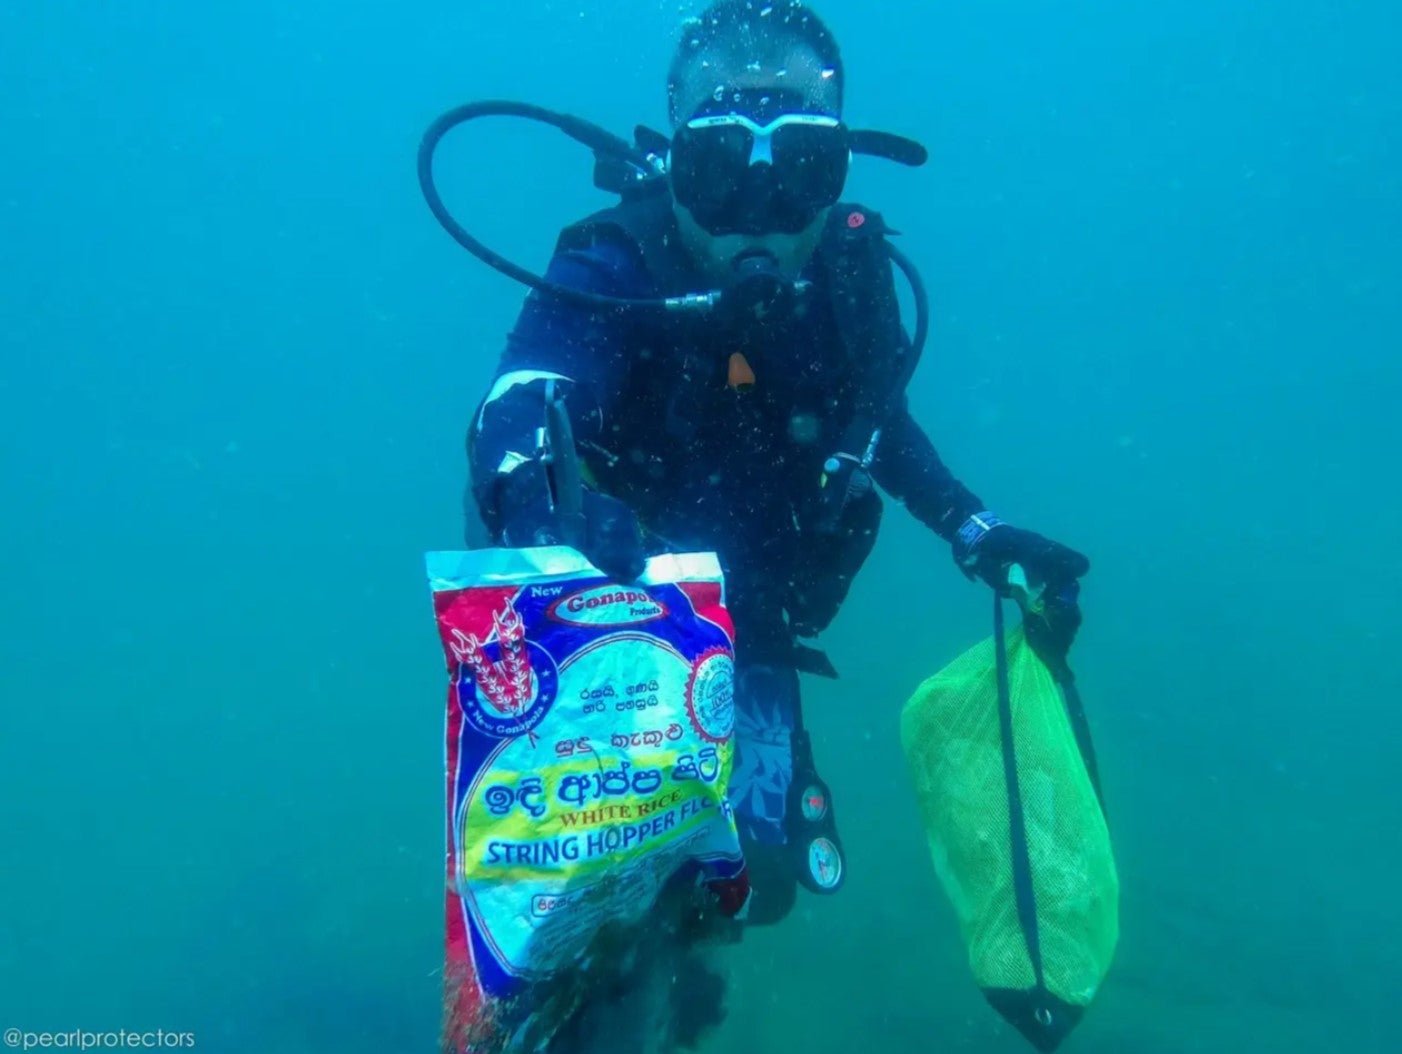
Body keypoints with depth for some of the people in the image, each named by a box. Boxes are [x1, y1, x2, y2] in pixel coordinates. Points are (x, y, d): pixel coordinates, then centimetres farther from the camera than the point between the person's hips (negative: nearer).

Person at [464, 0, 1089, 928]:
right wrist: (540, 520, -62)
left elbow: (878, 421, 7)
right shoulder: (617, 269, -24)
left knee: (761, 873, 8)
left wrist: (978, 535, -1)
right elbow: (515, 416, -40)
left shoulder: (852, 267, -10)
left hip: (750, 641, 4)